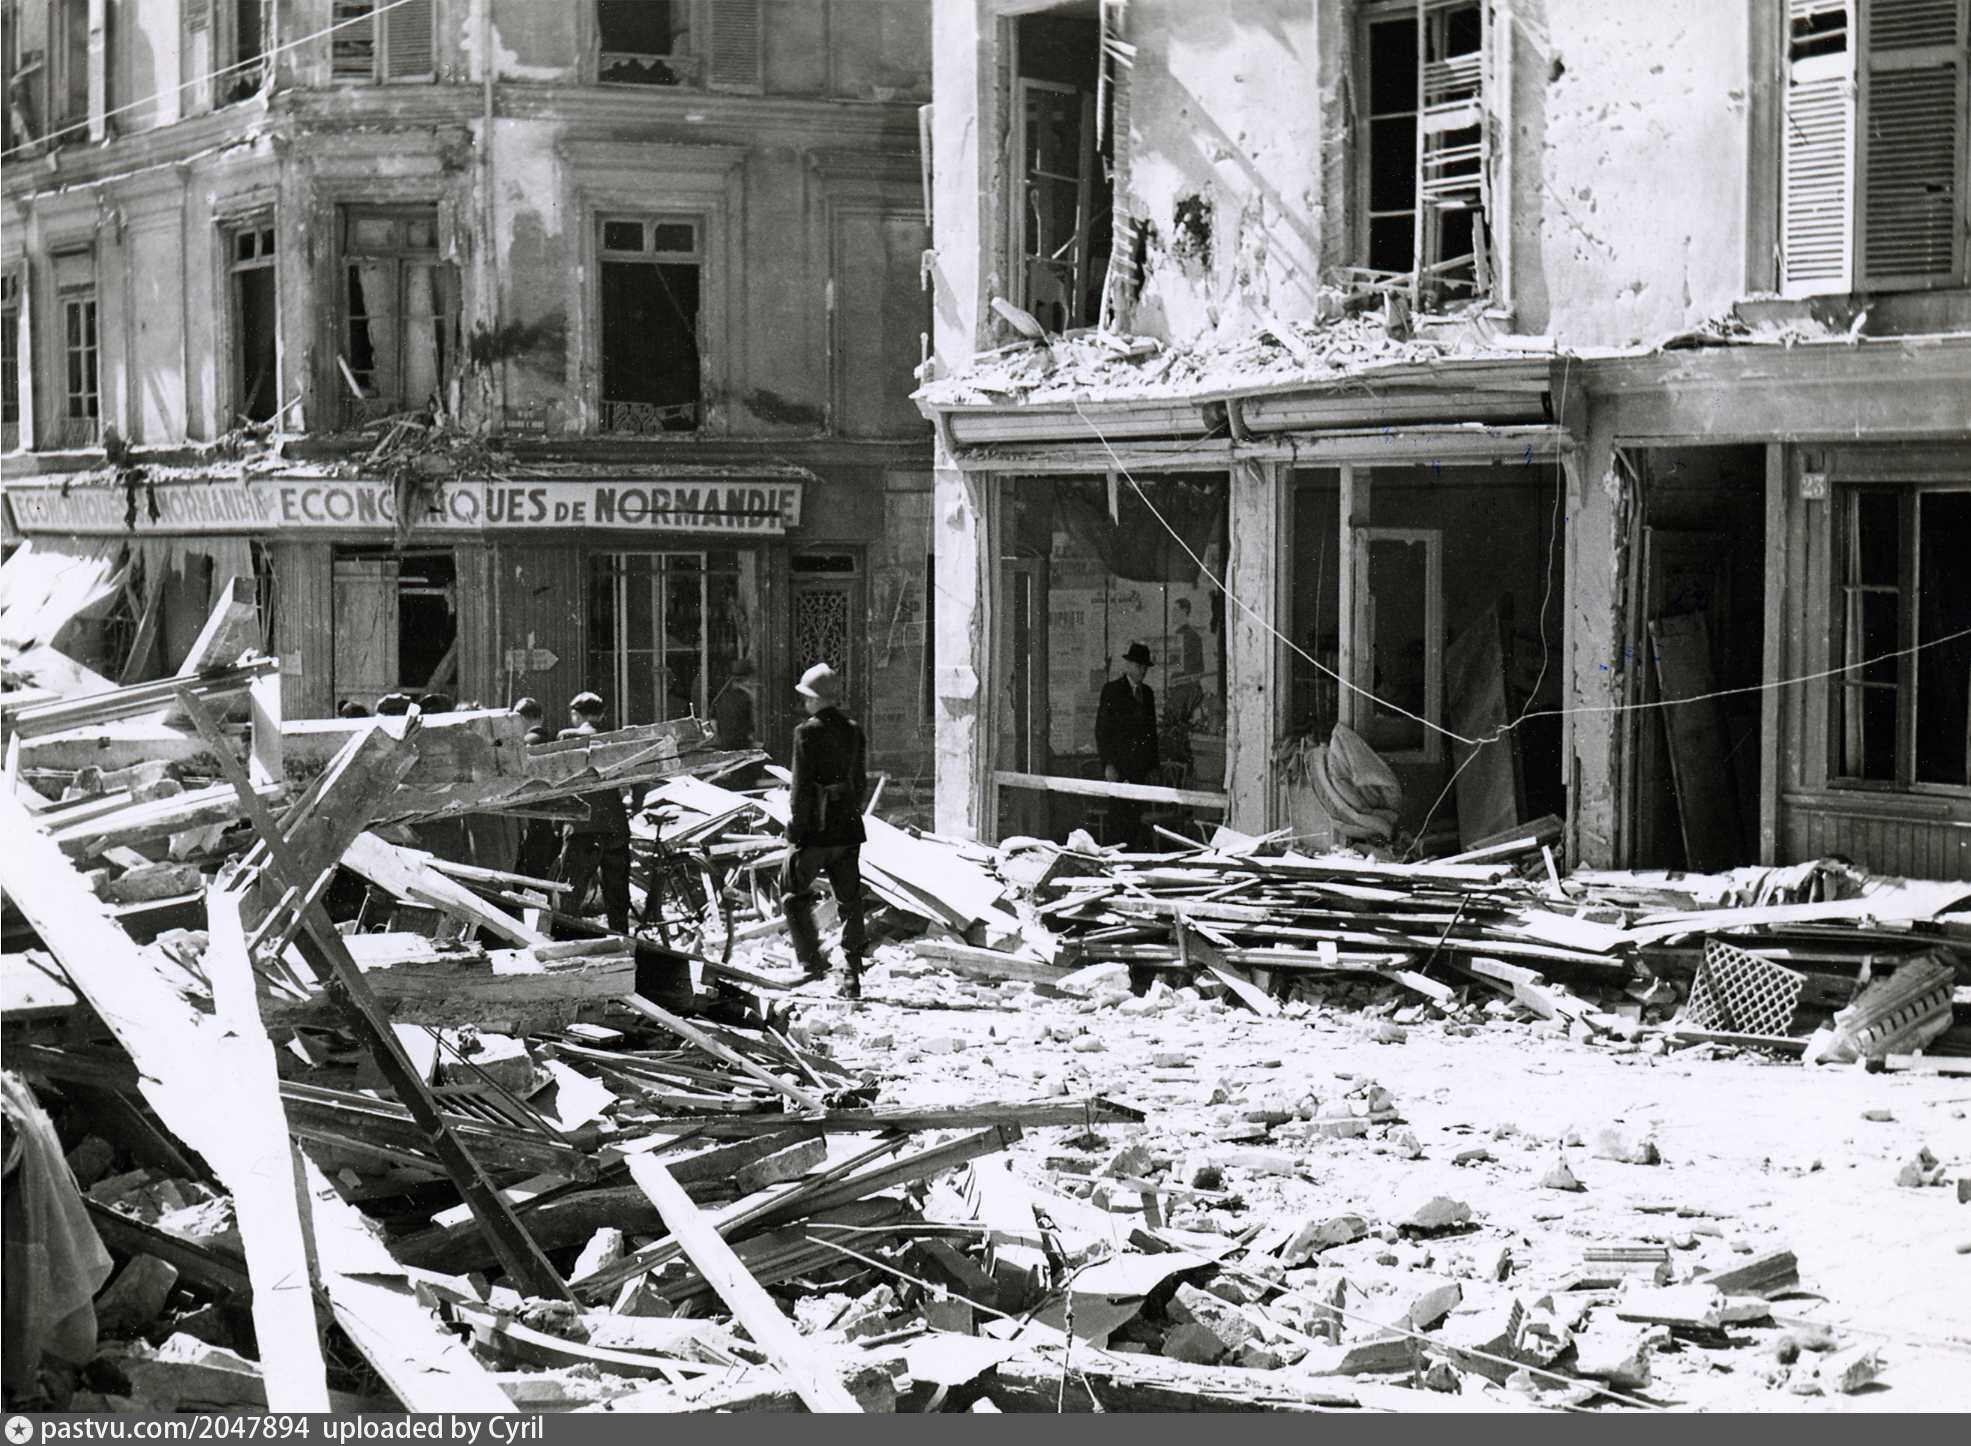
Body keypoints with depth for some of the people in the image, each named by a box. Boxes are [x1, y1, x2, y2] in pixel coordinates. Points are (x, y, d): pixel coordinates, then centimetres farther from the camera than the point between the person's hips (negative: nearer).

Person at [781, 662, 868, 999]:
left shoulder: (808, 732, -13)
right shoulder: (853, 730, 7)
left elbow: (802, 786, -15)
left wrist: (795, 828, -9)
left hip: (815, 831, -6)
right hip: (848, 830, 6)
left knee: (793, 893, 11)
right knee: (849, 901, 9)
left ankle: (811, 960, 3)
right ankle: (852, 977, 8)